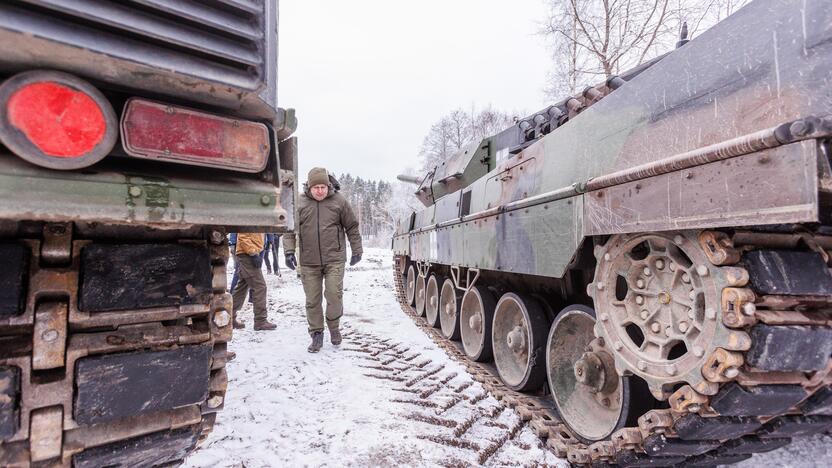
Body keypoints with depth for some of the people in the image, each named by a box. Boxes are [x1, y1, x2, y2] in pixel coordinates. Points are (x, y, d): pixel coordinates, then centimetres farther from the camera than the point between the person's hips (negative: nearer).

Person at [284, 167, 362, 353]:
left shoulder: (339, 201, 0)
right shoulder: (300, 204, 2)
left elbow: (352, 227, 7)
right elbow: (290, 229, 8)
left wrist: (356, 251, 10)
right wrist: (289, 251, -4)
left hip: (334, 259, -1)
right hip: (309, 262, 2)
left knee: (334, 293, -9)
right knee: (312, 300, 7)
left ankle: (334, 327, 17)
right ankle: (316, 334, 23)